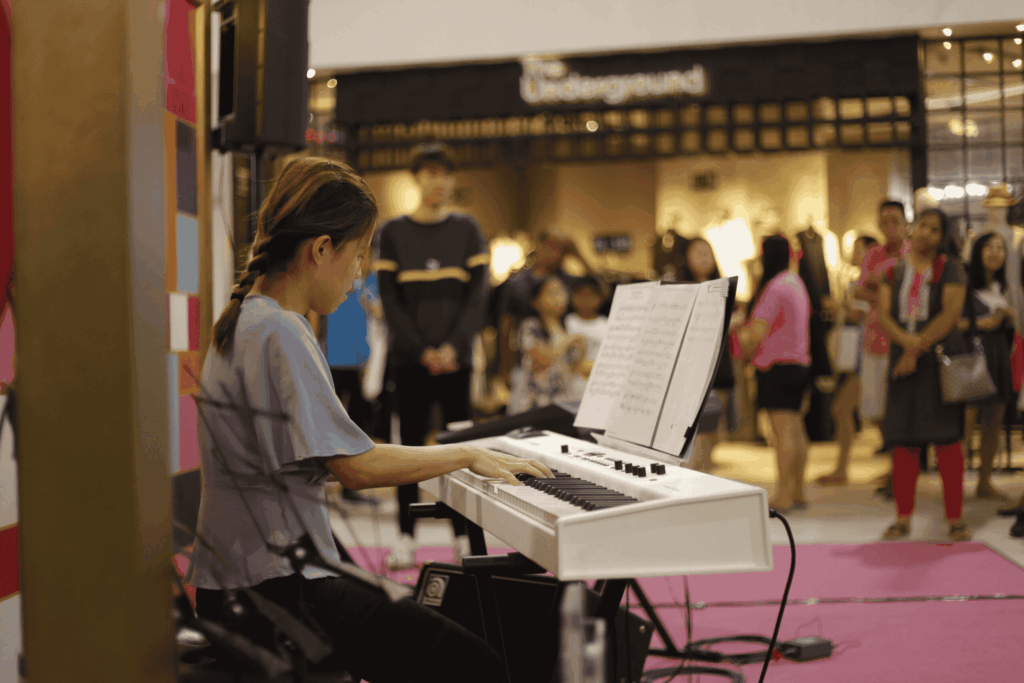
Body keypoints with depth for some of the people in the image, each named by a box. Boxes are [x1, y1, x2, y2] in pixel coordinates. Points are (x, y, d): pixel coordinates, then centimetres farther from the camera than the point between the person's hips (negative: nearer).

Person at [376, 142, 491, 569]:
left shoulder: (466, 230, 8)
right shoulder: (393, 232, 5)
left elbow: (478, 296, 2)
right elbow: (391, 301, 1)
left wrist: (453, 346, -10)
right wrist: (422, 350, -9)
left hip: (456, 358, 1)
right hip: (410, 358, 0)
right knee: (411, 444, 3)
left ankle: (464, 537, 8)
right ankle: (406, 538, 8)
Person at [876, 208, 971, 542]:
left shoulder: (950, 268, 1)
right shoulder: (894, 270, 11)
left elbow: (951, 314, -11)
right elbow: (883, 316, 1)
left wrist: (918, 348, -15)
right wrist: (907, 341, -17)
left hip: (942, 358, -3)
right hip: (903, 360, 3)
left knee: (946, 437, -5)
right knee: (903, 440, 1)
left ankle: (955, 519, 1)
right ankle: (903, 518, 8)